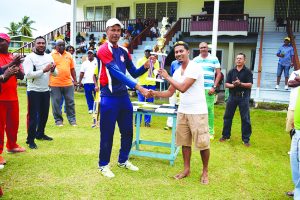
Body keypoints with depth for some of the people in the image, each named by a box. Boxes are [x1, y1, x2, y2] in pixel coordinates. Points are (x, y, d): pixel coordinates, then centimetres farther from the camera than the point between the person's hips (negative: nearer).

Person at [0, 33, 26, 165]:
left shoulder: (14, 58, 11)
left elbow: (22, 75, 4)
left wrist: (16, 68, -14)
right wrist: (11, 64, -23)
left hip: (13, 96, 5)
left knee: (13, 123, 14)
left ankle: (12, 145, 31)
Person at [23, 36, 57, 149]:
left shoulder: (49, 57, 9)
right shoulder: (30, 57, -9)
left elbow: (55, 74, 8)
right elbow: (28, 74, -21)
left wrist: (53, 69, -14)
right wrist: (44, 70, -25)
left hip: (46, 90, 6)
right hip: (34, 91, -6)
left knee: (44, 114, 16)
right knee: (33, 116, -2)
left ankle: (40, 134, 33)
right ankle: (30, 140, 7)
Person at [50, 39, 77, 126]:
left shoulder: (69, 55, 12)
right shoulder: (51, 56, 2)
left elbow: (72, 69, 15)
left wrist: (75, 80, 10)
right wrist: (48, 82, -2)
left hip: (68, 83, 3)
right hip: (55, 84, -2)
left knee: (70, 102, 7)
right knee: (56, 103, 4)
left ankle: (72, 119, 17)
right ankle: (58, 120, 17)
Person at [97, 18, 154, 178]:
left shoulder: (124, 51, 11)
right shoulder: (104, 50, -11)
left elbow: (134, 73, 13)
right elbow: (117, 72, -24)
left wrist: (146, 66, -8)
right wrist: (139, 88, -31)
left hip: (124, 95, 7)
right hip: (109, 97, -7)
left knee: (127, 131, 14)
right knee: (107, 133, 3)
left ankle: (123, 160, 33)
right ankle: (103, 165, 21)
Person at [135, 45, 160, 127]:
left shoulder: (155, 61, 9)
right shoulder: (140, 60, 7)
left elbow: (157, 71, -4)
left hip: (151, 84, 1)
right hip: (142, 84, -1)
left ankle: (147, 121, 12)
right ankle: (137, 121, 7)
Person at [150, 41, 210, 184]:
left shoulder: (194, 68, -15)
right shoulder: (177, 72, 9)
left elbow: (183, 88, -23)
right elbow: (170, 92, 13)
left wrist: (167, 77, -11)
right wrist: (154, 93, -4)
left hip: (197, 112, -7)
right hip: (182, 111, 7)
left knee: (202, 143, 3)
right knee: (184, 142, 12)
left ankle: (205, 172, 20)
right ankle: (186, 169, 26)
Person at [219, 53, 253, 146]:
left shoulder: (247, 72, 1)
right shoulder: (231, 71, 9)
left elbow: (250, 85, -7)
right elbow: (226, 84, 5)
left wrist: (240, 84, -22)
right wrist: (233, 85, -14)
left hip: (243, 97, -3)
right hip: (232, 96, 3)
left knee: (245, 118, 0)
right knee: (227, 116, 8)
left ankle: (246, 139, 10)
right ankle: (225, 135, 21)